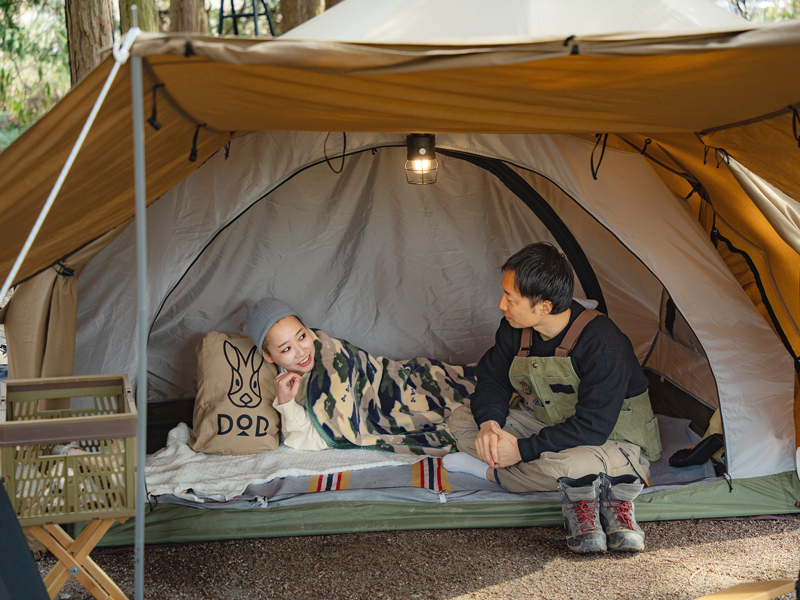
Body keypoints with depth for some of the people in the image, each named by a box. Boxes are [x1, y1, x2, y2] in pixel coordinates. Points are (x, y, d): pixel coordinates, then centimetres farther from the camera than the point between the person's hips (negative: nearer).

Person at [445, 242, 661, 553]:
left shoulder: (602, 346, -32)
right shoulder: (514, 330, -10)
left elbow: (591, 429, -32)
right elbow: (493, 380, 2)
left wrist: (522, 449, -31)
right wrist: (489, 422, -21)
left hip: (612, 439, -7)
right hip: (548, 423, 8)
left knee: (572, 465, -43)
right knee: (463, 419, -5)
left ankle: (489, 471, -10)